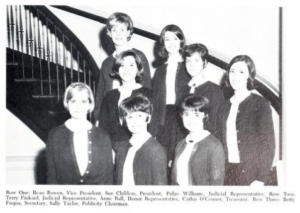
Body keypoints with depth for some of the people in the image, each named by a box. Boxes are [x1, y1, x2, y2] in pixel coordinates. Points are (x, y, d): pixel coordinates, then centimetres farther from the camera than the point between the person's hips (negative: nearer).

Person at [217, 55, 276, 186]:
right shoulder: (225, 106, 11)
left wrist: (260, 179, -12)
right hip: (227, 173, 4)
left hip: (251, 175, -4)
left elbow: (268, 144, -6)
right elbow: (222, 142, 12)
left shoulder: (260, 104, -4)